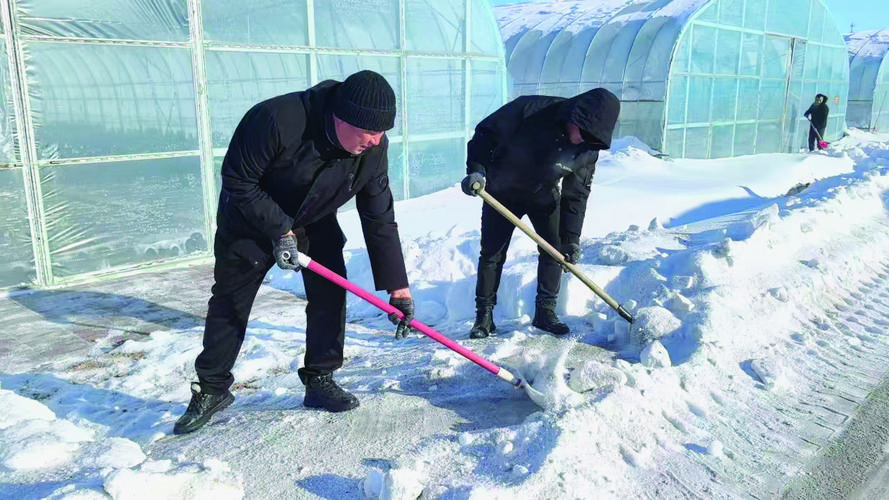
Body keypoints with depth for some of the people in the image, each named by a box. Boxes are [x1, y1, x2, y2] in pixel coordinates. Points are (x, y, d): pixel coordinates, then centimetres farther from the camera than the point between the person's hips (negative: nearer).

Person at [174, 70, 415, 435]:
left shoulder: (373, 150, -22)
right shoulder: (276, 119, -37)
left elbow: (380, 220, -16)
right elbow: (238, 182, -25)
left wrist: (398, 288, -17)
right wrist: (279, 230, -29)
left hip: (316, 221, 4)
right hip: (251, 218, -3)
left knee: (330, 292, -6)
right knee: (230, 302, 3)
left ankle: (320, 380, 11)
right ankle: (211, 389, 20)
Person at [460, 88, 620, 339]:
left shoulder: (589, 149, -18)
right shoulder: (531, 110, -31)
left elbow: (576, 194, -10)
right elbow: (486, 133, -22)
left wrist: (571, 238, -12)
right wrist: (476, 169, -33)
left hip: (544, 196, 3)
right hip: (503, 189, -3)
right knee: (492, 253, -1)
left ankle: (545, 311, 11)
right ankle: (484, 316, 11)